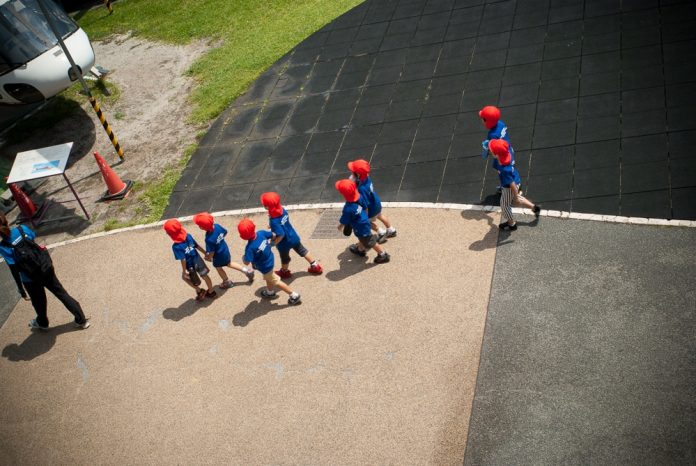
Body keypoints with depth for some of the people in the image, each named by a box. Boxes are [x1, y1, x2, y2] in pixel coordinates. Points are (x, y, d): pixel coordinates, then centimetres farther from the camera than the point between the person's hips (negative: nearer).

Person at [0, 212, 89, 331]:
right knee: (62, 294, 17)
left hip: (30, 279, -3)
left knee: (38, 302, 24)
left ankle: (42, 323, 52)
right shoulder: (22, 229, -12)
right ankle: (81, 320, 23)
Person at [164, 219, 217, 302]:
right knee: (204, 276, 24)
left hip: (190, 266, -5)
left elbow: (183, 260, -25)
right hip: (198, 260, 5)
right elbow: (197, 246, -3)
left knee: (185, 277, 24)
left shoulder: (176, 247, -29)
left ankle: (199, 291, 31)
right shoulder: (188, 236, -13)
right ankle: (211, 292, 41)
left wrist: (184, 271, -13)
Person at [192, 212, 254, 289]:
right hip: (225, 249, 6)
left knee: (219, 268, 25)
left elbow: (211, 252, -26)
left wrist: (208, 258, -6)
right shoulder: (217, 226, -21)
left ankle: (227, 282, 49)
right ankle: (247, 271, 38)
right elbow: (225, 232, -2)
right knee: (229, 263, 32)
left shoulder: (209, 239, -40)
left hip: (219, 256, -6)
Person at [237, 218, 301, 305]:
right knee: (268, 277, 34)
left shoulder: (250, 247, -38)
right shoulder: (261, 233, -22)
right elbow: (273, 236, -5)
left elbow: (246, 262, -33)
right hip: (269, 259, 7)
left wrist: (243, 257, -11)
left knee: (276, 282, 14)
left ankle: (294, 296, 22)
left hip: (265, 266, -7)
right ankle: (270, 292, 60)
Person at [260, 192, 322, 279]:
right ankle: (315, 266, 35)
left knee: (284, 258, 23)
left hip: (284, 243, -6)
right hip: (293, 237, 6)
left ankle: (284, 272, 50)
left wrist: (274, 243, -18)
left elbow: (281, 235, -34)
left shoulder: (274, 221, -37)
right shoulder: (282, 210, -15)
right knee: (302, 251, 24)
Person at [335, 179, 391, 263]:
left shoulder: (348, 209, -39)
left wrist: (340, 227, 0)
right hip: (365, 223, 8)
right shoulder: (358, 198, -19)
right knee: (362, 239, 34)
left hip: (361, 229, -8)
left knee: (370, 242, 16)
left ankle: (383, 255, 33)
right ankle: (360, 249, 61)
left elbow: (343, 223, -23)